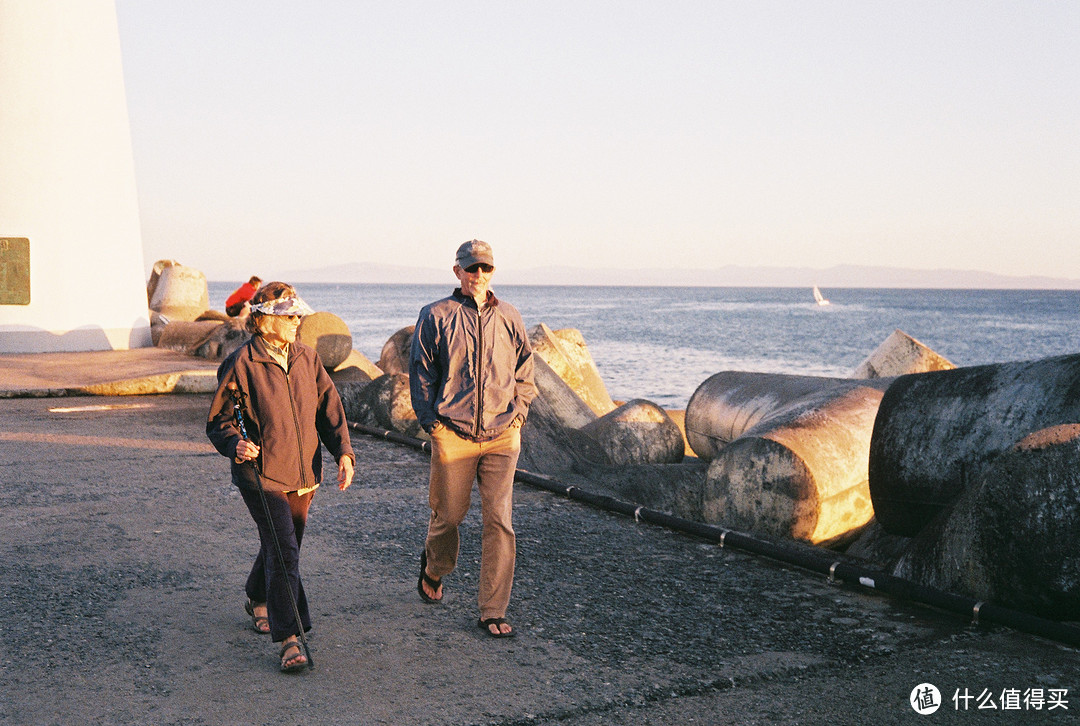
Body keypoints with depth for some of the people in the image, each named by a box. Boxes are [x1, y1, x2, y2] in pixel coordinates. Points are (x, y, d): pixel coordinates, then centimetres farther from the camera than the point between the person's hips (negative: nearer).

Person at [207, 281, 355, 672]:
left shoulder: (307, 358, 7)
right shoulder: (241, 364, -9)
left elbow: (329, 407, 8)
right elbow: (218, 420, -4)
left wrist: (344, 451, -5)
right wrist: (235, 445, -25)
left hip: (303, 473, 6)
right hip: (261, 473, -6)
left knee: (284, 546, 19)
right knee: (283, 551, -15)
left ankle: (257, 600, 48)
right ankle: (289, 640, -10)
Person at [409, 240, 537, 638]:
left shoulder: (509, 318, 9)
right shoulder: (435, 316, 0)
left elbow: (525, 373, 17)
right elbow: (420, 374, 3)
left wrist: (517, 417, 6)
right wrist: (431, 423, -3)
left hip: (501, 437, 2)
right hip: (452, 436, -2)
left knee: (499, 523, -3)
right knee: (448, 514, 11)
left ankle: (493, 611, 6)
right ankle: (434, 567, 45)